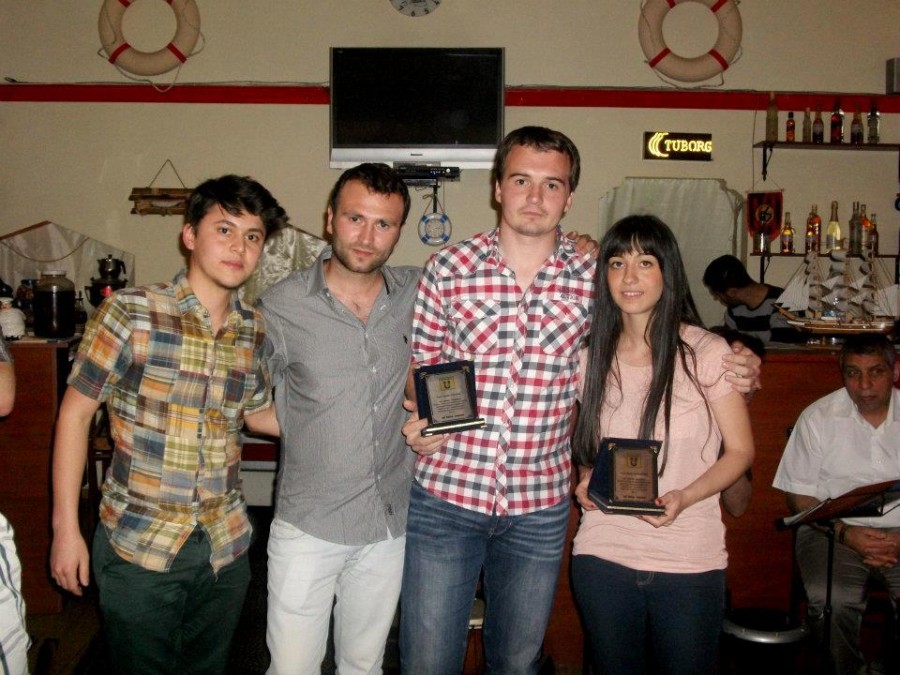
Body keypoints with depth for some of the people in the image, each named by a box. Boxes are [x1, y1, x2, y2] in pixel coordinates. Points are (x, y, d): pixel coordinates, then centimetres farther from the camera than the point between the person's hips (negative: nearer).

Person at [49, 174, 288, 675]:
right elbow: (76, 411, -6)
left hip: (226, 547, 4)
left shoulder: (257, 330, -1)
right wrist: (66, 527, -6)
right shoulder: (130, 313, -13)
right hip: (138, 545, -4)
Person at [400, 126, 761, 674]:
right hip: (444, 495, -1)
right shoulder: (449, 268, -4)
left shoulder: (593, 279, -2)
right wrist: (415, 419, -14)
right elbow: (418, 363, 6)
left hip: (539, 508, 1)